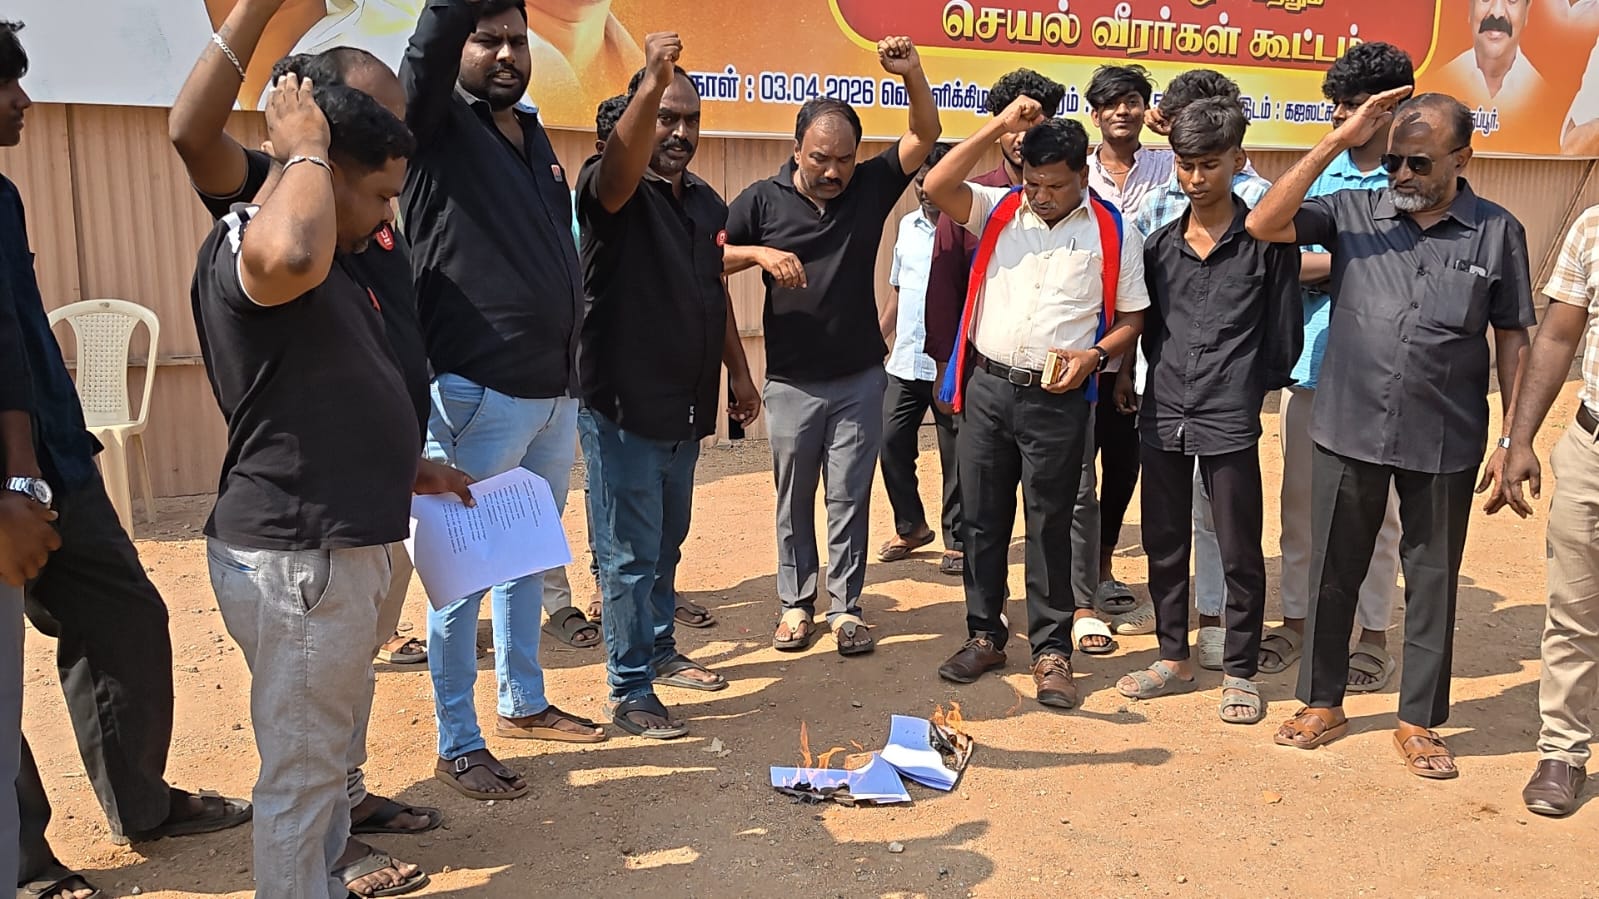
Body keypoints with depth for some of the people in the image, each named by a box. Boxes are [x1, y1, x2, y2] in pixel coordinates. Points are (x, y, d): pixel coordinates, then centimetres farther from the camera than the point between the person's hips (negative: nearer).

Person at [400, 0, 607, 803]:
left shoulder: (533, 134, 14)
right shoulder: (437, 125, -5)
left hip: (555, 392, 7)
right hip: (479, 396, -7)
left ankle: (523, 703, 34)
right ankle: (457, 745, 15)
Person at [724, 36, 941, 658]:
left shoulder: (870, 186, -1)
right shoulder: (762, 200, -5)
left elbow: (927, 135, -4)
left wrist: (911, 74, -19)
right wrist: (759, 254, -21)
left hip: (860, 378, 1)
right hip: (791, 381, 0)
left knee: (850, 497, 6)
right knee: (793, 498, 11)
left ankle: (846, 607, 17)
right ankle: (796, 603, 24)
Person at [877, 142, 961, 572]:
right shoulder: (907, 225, 12)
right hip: (904, 362, 6)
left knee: (954, 455, 4)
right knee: (892, 442, 7)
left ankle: (957, 540, 17)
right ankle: (910, 526, 25)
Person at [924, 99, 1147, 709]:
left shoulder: (1114, 234, 0)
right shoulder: (999, 209, 5)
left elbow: (1131, 317, 5)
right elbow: (937, 187, -11)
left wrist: (1093, 355, -14)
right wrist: (999, 126, -13)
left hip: (1056, 400, -2)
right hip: (986, 387, 3)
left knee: (1050, 527, 5)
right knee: (982, 519, 11)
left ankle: (1051, 649, 18)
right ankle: (985, 635, 26)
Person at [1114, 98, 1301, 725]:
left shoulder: (1267, 239, -3)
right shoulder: (1159, 244, 9)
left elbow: (1284, 335, 0)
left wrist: (1246, 390, 3)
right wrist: (1163, 381, 8)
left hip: (1230, 420, -4)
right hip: (1163, 414, 5)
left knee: (1239, 551, 5)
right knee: (1163, 544, 13)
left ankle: (1240, 673, 19)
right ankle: (1173, 658, 29)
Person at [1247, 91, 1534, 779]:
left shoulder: (1497, 232, 1)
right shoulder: (1353, 213, 0)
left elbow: (1512, 340, 5)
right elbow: (1264, 224, -14)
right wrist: (1338, 140, -16)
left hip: (1445, 443, 0)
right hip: (1348, 432, 0)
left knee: (1433, 581, 11)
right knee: (1333, 572, 11)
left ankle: (1420, 722, 27)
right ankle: (1323, 703, 29)